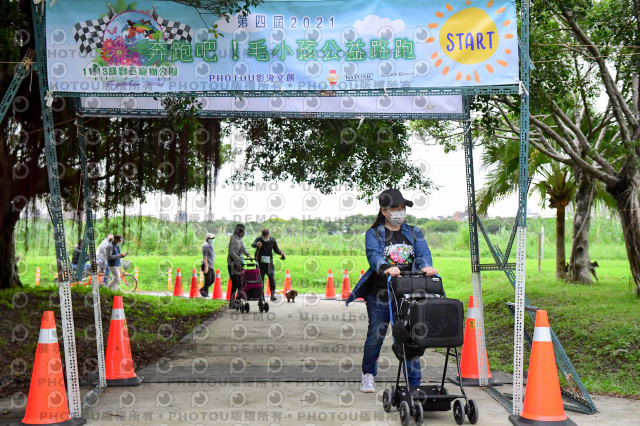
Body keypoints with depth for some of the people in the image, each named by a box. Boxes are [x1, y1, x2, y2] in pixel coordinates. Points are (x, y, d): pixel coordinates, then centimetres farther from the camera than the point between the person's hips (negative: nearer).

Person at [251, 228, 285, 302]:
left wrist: (281, 252, -9)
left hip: (269, 261, 1)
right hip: (260, 262, -1)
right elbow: (253, 244, -27)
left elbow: (276, 249, 12)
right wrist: (257, 244, -51)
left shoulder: (272, 240, 1)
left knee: (271, 277, -10)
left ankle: (273, 294, -9)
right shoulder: (258, 239, -7)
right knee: (260, 278, 1)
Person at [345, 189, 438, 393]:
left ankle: (415, 383, 8)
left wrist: (426, 266, -29)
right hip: (379, 295, -2)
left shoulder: (414, 233, 11)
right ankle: (368, 375, 31)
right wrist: (386, 268, -39)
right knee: (375, 336, 8)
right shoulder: (374, 234, 1)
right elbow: (374, 255, -17)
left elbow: (422, 252, -5)